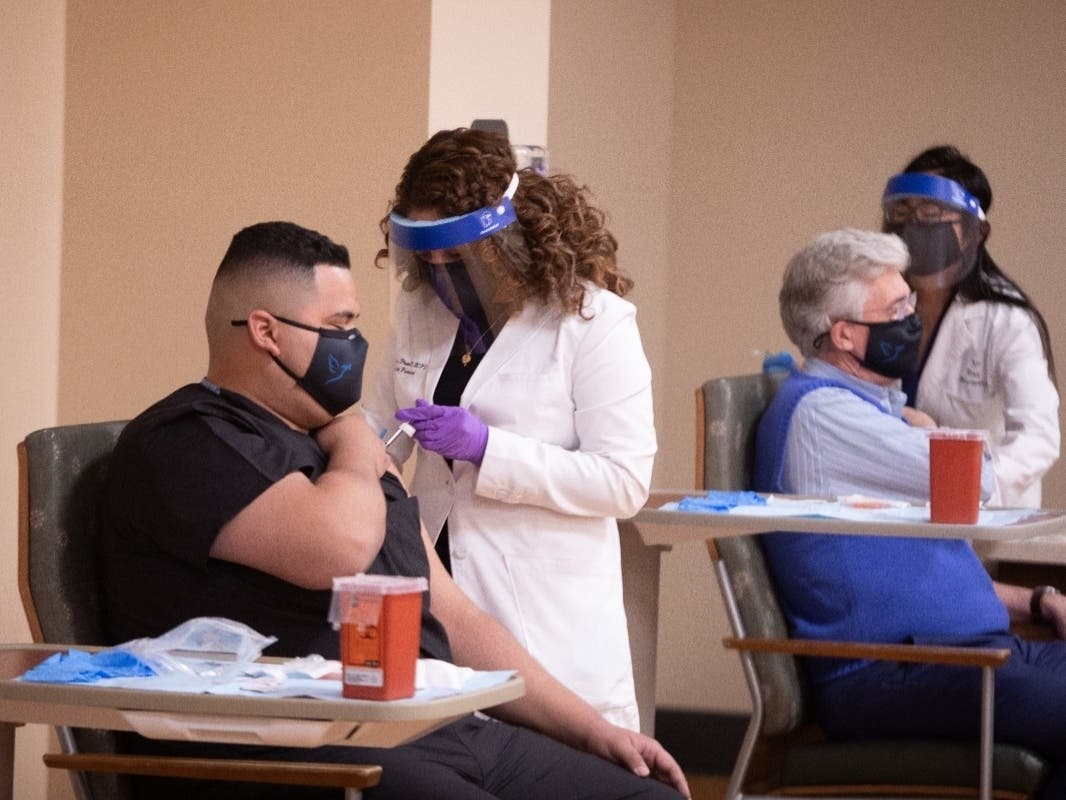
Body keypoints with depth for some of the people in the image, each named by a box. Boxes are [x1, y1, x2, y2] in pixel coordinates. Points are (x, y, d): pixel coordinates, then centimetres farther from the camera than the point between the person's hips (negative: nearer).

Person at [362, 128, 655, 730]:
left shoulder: (593, 321, -7)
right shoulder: (421, 313, 12)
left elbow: (625, 482, -12)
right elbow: (380, 424, 22)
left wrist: (485, 447, -20)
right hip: (437, 592, 6)